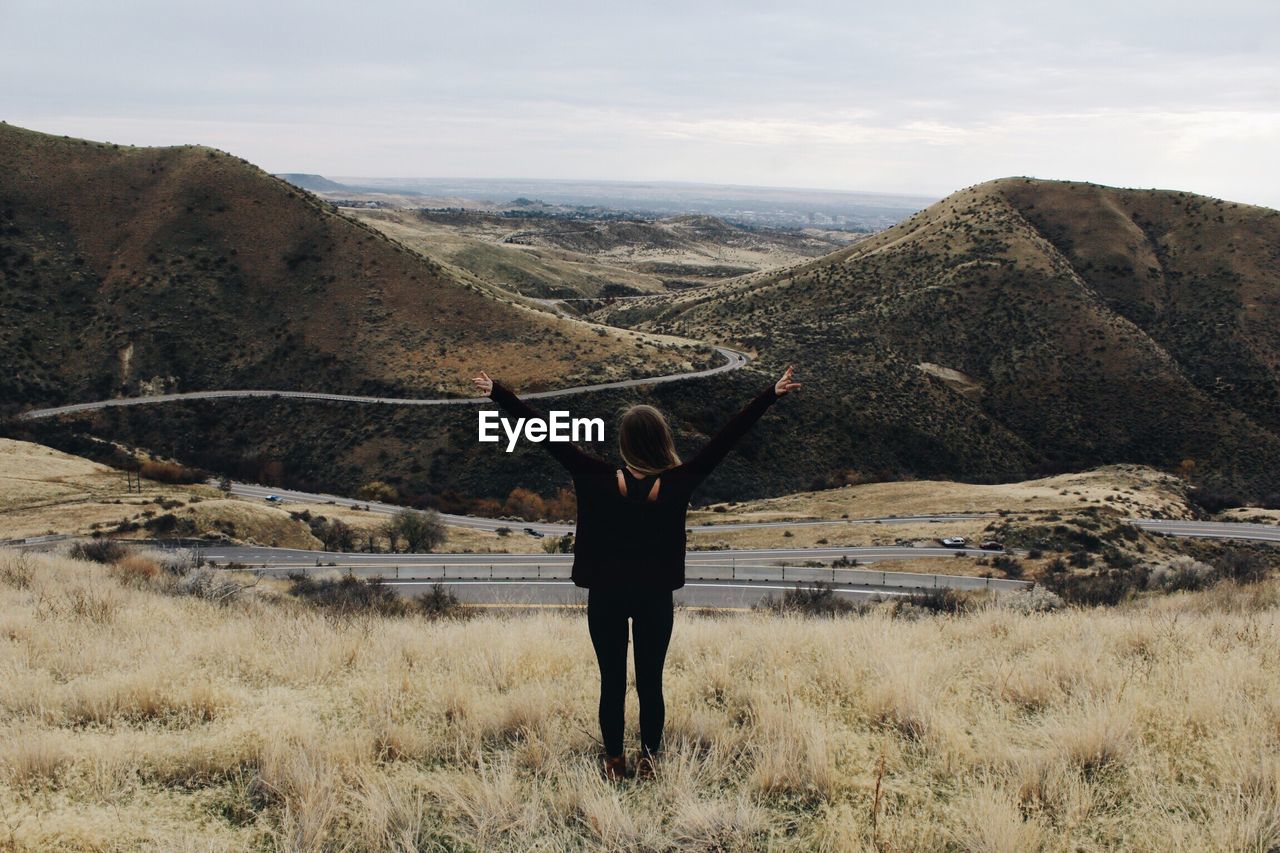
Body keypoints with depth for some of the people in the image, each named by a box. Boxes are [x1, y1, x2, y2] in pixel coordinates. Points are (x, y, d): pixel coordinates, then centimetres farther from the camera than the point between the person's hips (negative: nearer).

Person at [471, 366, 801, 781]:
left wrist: (497, 391, -11)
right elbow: (727, 438, -12)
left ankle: (614, 761, 19)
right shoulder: (679, 484, -15)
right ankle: (649, 758, 20)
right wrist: (771, 395, -7)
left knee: (612, 682, 11)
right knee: (650, 683, 12)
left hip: (606, 598, 0)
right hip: (655, 600, 0)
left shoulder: (598, 480, -17)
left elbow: (548, 436, -15)